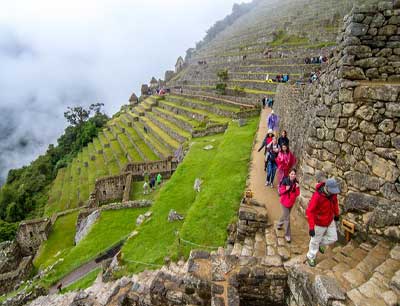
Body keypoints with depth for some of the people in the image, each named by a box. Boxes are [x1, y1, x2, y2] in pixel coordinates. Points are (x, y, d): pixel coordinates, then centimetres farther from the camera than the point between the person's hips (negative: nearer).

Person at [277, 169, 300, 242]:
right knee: (287, 218, -3)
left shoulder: (296, 183, -6)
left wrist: (297, 188, -21)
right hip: (284, 202, -5)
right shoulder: (285, 181, -19)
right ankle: (287, 235, 8)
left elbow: (297, 194, -5)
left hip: (291, 202, 5)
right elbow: (281, 191, -12)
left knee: (285, 215, 24)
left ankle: (279, 224, 52)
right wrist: (286, 189, -30)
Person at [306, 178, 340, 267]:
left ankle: (320, 244, 48)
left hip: (330, 220, 6)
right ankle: (310, 257, 40)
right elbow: (309, 211, -32)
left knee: (333, 238, 18)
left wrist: (336, 214, 20)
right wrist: (311, 227, -32)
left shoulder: (333, 192, -16)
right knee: (315, 241, 14)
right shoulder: (317, 196, -37)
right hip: (319, 223, -6)